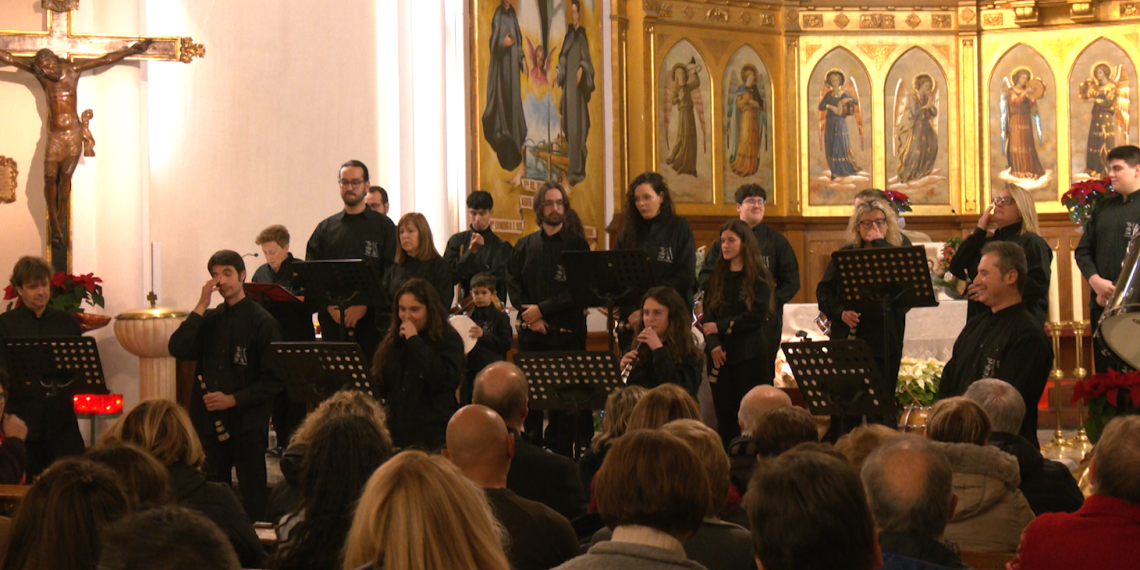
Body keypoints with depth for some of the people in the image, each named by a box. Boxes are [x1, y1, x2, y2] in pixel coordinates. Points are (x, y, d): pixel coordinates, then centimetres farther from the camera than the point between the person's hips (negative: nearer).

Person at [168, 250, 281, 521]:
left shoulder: (262, 322, -4)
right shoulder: (210, 318, 12)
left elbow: (274, 379, -7)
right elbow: (178, 349, -4)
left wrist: (233, 399, -15)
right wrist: (201, 307, -6)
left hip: (247, 424, -5)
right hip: (210, 422, 5)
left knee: (253, 499, -3)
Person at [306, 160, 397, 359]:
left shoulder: (383, 226, 7)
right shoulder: (325, 228, 15)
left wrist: (365, 305, -13)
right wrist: (329, 305, -8)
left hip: (371, 320, -2)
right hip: (332, 320, 2)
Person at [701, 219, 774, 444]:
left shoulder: (759, 277, 0)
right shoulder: (717, 277, 13)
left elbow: (758, 315, -10)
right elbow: (708, 315, 6)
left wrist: (721, 327, -11)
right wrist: (713, 345, -10)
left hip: (750, 356, -4)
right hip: (720, 355, 4)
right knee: (724, 415, 3)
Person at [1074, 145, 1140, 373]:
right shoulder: (1104, 208, 15)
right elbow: (1083, 251, 13)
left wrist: (1116, 292, -16)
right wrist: (1096, 281, -5)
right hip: (1102, 304, 6)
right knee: (1105, 374, 8)